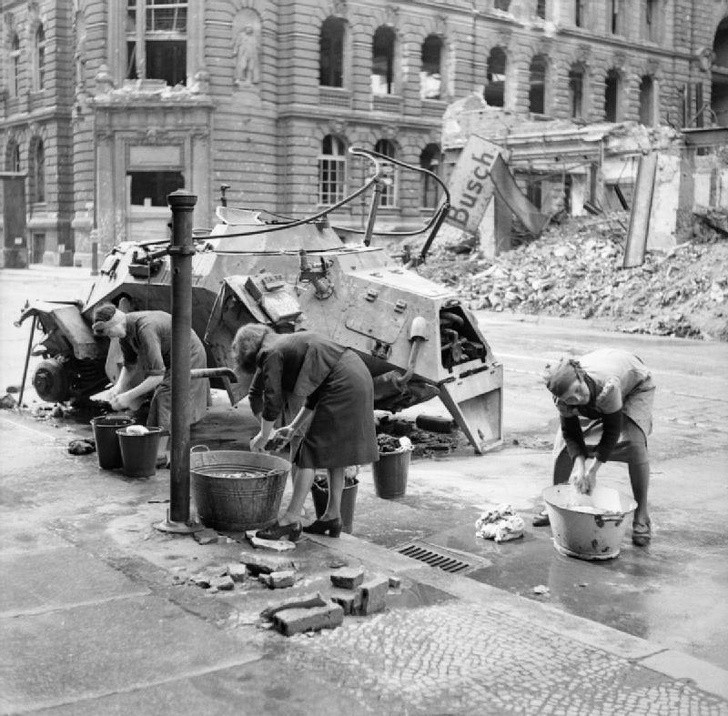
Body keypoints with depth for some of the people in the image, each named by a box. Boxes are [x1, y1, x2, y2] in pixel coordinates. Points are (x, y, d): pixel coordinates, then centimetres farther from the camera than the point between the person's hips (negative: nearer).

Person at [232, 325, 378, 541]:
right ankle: (333, 516, 20)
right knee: (334, 452, 15)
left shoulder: (271, 353, -2)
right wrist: (295, 427, 30)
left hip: (342, 385, -9)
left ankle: (291, 519, -3)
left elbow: (273, 401, -4)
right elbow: (315, 393, 28)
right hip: (358, 377, 9)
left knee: (312, 451, -5)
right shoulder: (291, 342, 25)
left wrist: (263, 436, 11)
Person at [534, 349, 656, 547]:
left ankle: (641, 519, -12)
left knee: (635, 443, -25)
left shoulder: (608, 386, -46)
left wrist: (592, 470, -31)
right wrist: (579, 464, -34)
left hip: (635, 385, -4)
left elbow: (612, 432, -34)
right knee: (564, 441, -5)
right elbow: (570, 432, -18)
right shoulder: (563, 397, -31)